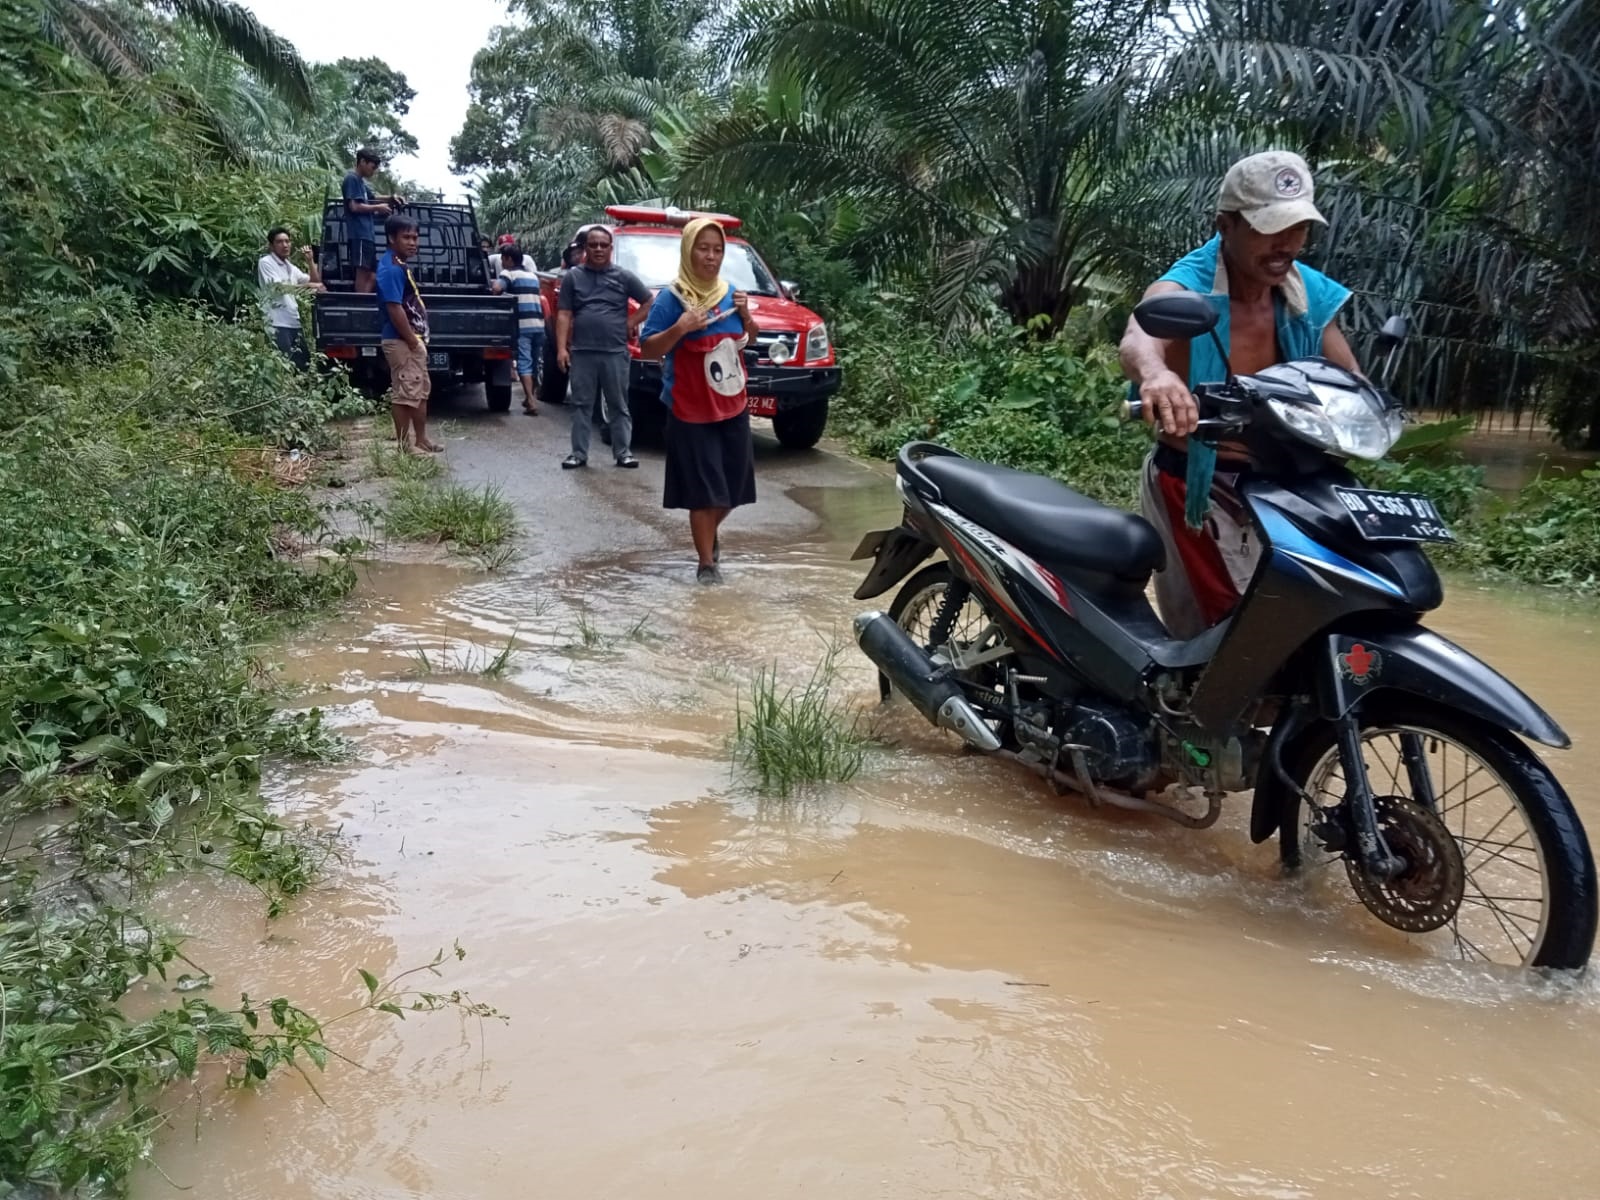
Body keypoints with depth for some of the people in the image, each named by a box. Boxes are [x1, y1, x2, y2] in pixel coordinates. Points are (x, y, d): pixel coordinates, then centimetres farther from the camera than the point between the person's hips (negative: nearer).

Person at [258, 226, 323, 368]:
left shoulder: (290, 267, 20)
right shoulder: (266, 262, -1)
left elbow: (316, 282, 19)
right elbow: (279, 287, -14)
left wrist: (310, 261, 8)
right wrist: (307, 285, -19)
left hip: (293, 322, 8)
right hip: (277, 323, -8)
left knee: (304, 361, 5)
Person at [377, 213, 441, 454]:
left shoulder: (400, 265, 16)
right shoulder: (391, 269, -16)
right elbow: (394, 308, -23)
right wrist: (412, 341, -20)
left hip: (413, 340, 11)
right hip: (402, 341, -11)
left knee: (421, 391, 17)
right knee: (404, 394, -6)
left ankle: (420, 440, 25)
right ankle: (405, 446, -1)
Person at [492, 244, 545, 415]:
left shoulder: (509, 273, 2)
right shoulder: (533, 275, 22)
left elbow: (497, 288, -16)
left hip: (522, 324, -6)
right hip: (539, 323, 6)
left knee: (524, 363, -7)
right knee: (534, 362, 17)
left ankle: (531, 402, -16)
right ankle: (530, 398, 27)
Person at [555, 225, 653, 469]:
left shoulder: (624, 277, 6)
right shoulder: (573, 277, 8)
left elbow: (649, 302, 11)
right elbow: (564, 315, 4)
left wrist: (631, 323, 1)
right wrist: (561, 348, -5)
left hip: (615, 352, -1)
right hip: (581, 352, 1)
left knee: (619, 406, 4)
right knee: (581, 405, 4)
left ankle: (623, 452, 10)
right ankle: (579, 453, 10)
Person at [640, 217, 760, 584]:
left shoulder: (730, 293, 6)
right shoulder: (671, 298, -10)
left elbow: (748, 341, 18)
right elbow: (647, 350, -11)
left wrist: (746, 316, -3)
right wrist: (680, 328, -26)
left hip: (733, 407, 6)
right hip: (691, 412, -6)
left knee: (734, 485, 14)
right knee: (704, 490, -4)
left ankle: (710, 533, 41)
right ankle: (707, 563, 8)